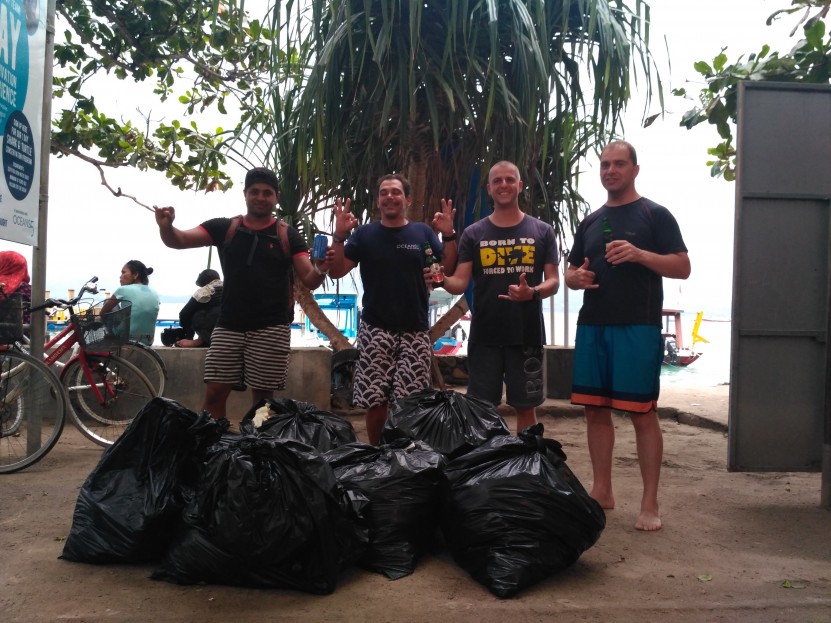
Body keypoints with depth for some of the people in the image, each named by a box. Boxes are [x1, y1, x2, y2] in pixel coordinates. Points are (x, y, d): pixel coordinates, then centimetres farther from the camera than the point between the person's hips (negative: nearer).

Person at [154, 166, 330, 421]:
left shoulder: (288, 235, 3)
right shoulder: (224, 228, 6)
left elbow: (308, 281, -3)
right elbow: (179, 240, -3)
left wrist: (321, 270, -26)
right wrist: (166, 226, -26)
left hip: (271, 329, -1)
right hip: (228, 327, 2)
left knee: (263, 397, 5)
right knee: (214, 393, 0)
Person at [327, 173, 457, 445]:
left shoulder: (423, 232, 7)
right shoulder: (365, 233, 6)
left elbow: (449, 269, 2)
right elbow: (336, 272, 0)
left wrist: (449, 235, -13)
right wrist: (339, 235, -13)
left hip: (414, 331, 0)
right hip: (375, 330, 0)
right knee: (375, 402, 1)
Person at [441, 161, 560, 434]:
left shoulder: (542, 231, 5)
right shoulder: (473, 233, 6)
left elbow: (553, 281, 3)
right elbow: (460, 283, 0)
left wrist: (533, 292, -19)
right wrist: (441, 280, -23)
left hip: (527, 334, 0)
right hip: (484, 335, 1)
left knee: (526, 406, 8)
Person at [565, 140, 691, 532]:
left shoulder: (655, 215, 1)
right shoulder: (590, 221, 17)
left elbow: (682, 267, -4)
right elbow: (571, 272, 22)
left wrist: (640, 254, -20)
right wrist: (575, 277, -2)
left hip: (638, 328, -5)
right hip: (591, 326, 6)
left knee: (642, 413, -2)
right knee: (595, 409, 8)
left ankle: (649, 502, 8)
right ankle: (601, 491, 20)